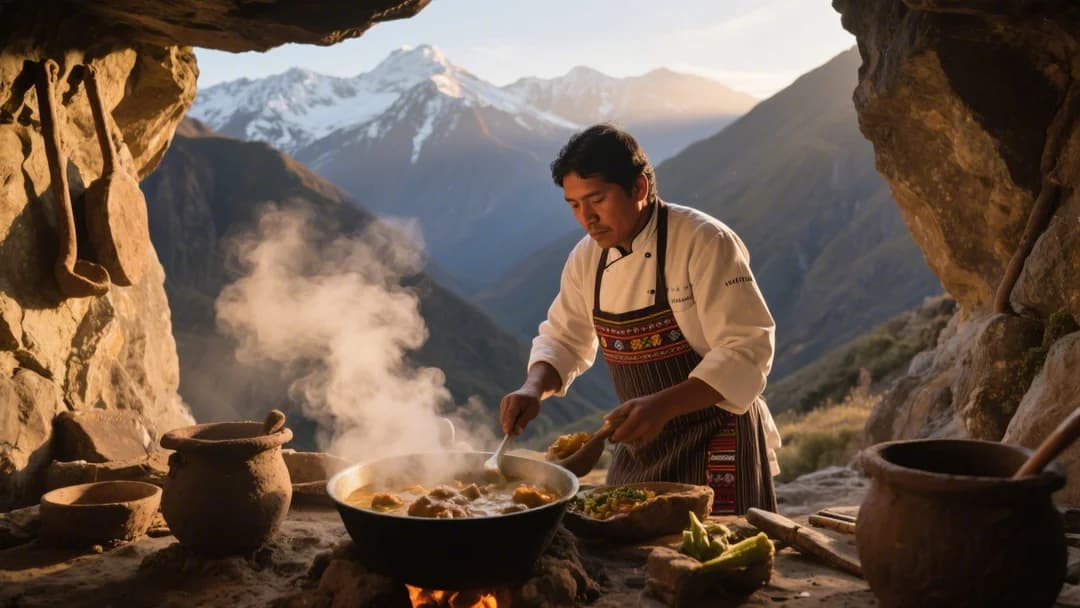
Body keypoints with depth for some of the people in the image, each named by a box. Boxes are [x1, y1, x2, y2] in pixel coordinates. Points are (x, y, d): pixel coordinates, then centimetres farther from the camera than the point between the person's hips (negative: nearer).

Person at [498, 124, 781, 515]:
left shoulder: (705, 241, -19)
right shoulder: (587, 257, 1)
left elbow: (746, 349, -23)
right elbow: (564, 339, 11)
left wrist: (662, 405, -35)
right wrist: (533, 389, -10)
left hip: (717, 444, -6)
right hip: (640, 448, 6)